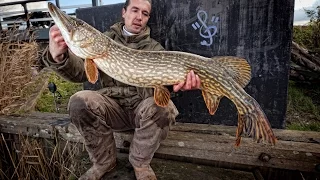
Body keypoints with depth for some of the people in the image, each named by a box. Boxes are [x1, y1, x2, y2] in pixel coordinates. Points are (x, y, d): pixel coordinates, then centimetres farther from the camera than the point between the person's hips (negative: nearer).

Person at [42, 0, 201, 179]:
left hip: (143, 109, -1)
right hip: (112, 105, 1)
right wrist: (59, 57, -28)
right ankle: (104, 161, -2)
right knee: (79, 102, -26)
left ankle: (140, 162, -4)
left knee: (162, 107, -33)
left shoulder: (155, 48, 4)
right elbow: (81, 72, -5)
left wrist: (175, 81, -40)